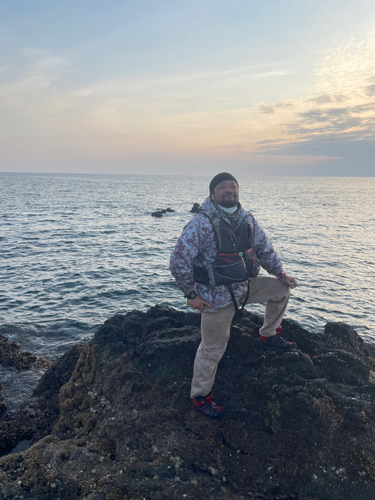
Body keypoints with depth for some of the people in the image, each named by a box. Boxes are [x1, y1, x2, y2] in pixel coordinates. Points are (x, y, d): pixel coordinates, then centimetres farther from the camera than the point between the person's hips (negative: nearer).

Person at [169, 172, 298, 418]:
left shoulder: (247, 219, 2)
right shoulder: (202, 223, -20)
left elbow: (264, 247, 16)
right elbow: (178, 260, -20)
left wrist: (280, 273, 13)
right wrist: (191, 294, -17)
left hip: (246, 286, 7)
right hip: (217, 296, -7)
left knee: (281, 289, 11)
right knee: (213, 349, 4)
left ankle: (269, 336, 29)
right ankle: (200, 397, 26)